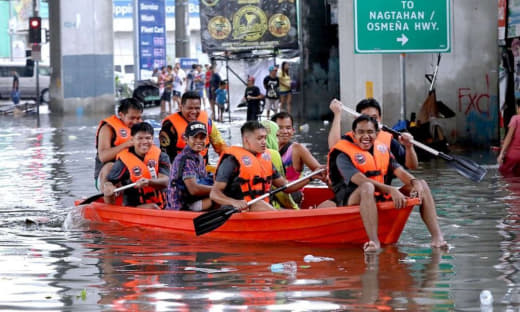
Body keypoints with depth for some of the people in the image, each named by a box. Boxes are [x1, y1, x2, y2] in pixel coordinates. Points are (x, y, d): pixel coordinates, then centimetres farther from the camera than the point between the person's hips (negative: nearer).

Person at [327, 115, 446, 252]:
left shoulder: (382, 148, 14)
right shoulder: (343, 154, -8)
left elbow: (397, 170, 5)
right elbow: (360, 180, -22)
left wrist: (415, 182, -18)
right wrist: (390, 190, -33)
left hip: (381, 197, 7)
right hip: (351, 199, -7)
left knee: (421, 185, -4)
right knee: (367, 187, -41)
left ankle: (436, 236, -18)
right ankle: (374, 241, -48)